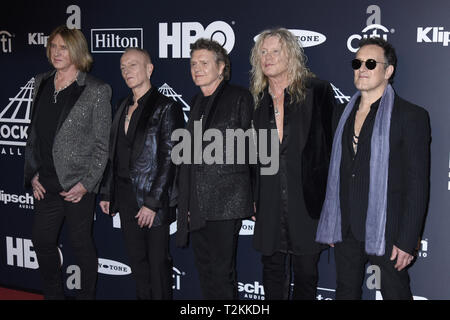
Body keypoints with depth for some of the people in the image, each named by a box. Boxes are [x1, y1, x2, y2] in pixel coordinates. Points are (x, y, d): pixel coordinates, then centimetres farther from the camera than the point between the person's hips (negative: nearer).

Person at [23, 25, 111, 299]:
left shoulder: (96, 91, -9)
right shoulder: (41, 84, 9)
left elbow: (103, 144, -8)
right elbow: (34, 133, 14)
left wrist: (86, 183, -12)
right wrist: (32, 174, 6)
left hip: (77, 184, -6)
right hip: (46, 184, 6)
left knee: (82, 244, 6)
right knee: (42, 241, 12)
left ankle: (87, 295, 25)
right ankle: (53, 294, 33)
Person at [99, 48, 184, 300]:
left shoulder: (166, 107, -9)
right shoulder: (124, 108, 13)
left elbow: (170, 158, -13)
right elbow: (114, 154, 16)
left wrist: (153, 202, -17)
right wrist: (107, 193, 12)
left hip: (153, 196, -6)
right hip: (126, 195, 7)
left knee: (158, 261, 2)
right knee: (137, 259, 15)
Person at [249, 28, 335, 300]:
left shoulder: (317, 91, -3)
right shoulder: (258, 99, 10)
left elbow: (333, 142, -4)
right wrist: (253, 200, 9)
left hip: (307, 199, -3)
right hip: (270, 203, 4)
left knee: (306, 273, 8)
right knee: (273, 271, 13)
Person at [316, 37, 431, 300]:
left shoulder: (411, 115, -7)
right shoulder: (345, 112, 12)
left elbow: (417, 183, -10)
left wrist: (407, 240, -15)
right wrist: (331, 225, 10)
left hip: (386, 229, -5)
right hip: (346, 228, 6)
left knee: (396, 292, 6)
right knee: (346, 291, 15)